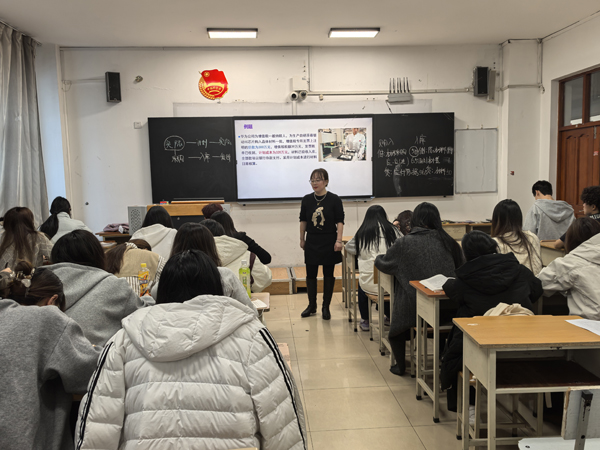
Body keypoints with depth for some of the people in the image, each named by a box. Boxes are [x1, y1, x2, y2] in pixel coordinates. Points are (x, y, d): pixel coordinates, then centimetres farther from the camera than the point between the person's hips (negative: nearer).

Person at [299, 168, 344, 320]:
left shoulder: (334, 199, -6)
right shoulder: (307, 199, 3)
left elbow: (340, 222, -6)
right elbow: (303, 221, 10)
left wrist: (338, 241, -12)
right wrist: (302, 239, 11)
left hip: (329, 242, -3)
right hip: (312, 242, 3)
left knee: (328, 275, 5)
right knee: (311, 274, 7)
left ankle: (326, 307, 17)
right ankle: (312, 306, 22)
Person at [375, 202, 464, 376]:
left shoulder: (404, 243, -7)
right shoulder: (448, 242, 1)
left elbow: (382, 263, 7)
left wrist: (378, 258, 31)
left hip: (414, 310, -3)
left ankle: (400, 365, 31)